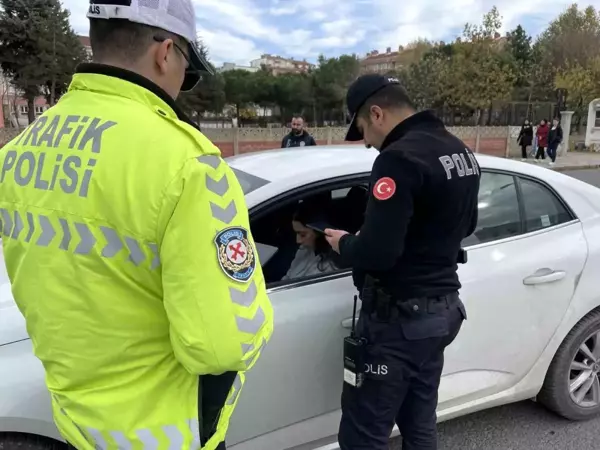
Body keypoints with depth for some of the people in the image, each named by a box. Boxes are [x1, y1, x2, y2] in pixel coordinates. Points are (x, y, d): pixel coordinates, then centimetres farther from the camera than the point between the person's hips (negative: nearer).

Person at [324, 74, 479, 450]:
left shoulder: (401, 157, -22)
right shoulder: (461, 152, 8)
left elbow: (376, 253, -27)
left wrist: (344, 243, -7)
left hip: (399, 318, -9)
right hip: (443, 308, 10)